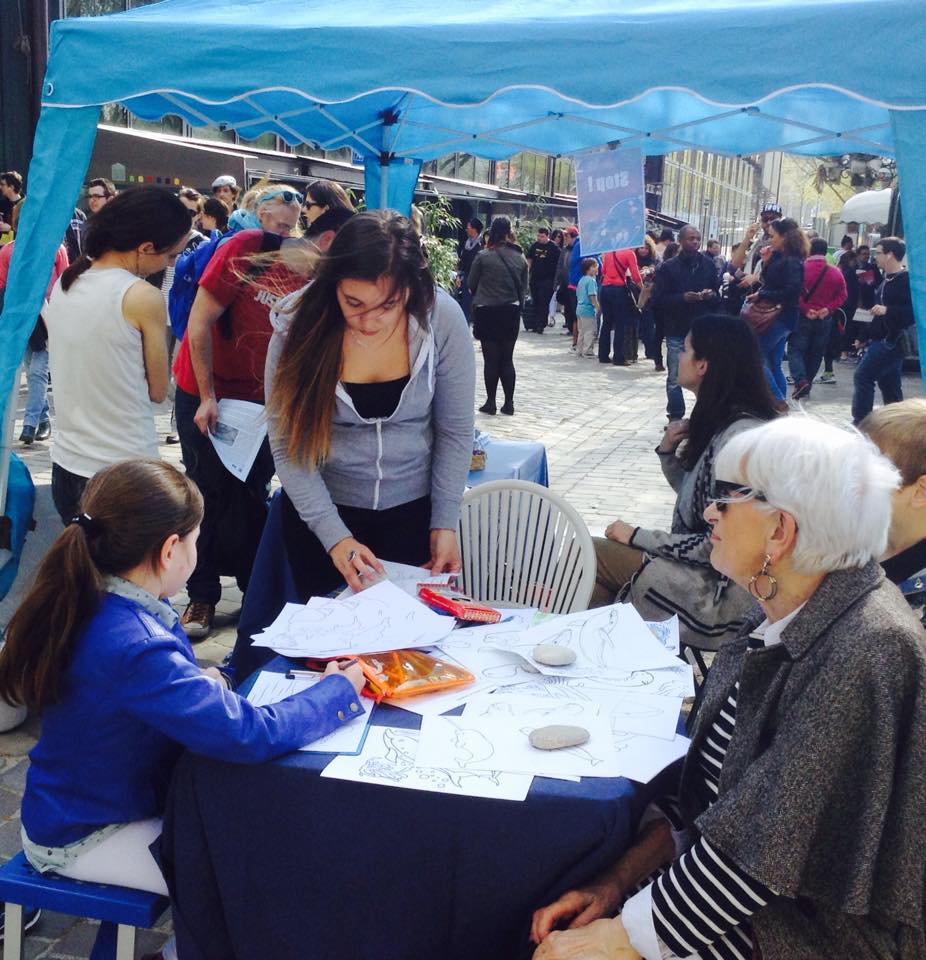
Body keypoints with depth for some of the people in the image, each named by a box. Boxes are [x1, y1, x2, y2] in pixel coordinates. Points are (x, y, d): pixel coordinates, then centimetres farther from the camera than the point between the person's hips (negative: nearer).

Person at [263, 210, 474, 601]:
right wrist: (335, 536, -20)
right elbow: (286, 446, -15)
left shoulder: (442, 318, -16)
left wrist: (445, 523, -7)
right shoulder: (299, 326, -18)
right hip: (321, 512, 0)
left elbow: (455, 432, -7)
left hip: (413, 510, 1)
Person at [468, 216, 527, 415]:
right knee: (507, 359, 10)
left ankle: (491, 402, 6)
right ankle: (509, 403, 11)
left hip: (487, 312, -3)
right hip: (511, 312, 3)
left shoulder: (483, 256, -11)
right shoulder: (520, 259, 0)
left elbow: (471, 284, -2)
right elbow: (524, 286, 5)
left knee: (491, 359, 3)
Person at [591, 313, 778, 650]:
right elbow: (692, 492, 16)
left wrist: (637, 536, -14)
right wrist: (669, 452, -3)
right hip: (699, 562, 9)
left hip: (723, 594, -9)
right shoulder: (721, 420, 5)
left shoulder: (739, 436, -25)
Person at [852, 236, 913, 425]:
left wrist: (888, 310, -30)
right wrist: (867, 335, 23)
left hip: (892, 341, -10)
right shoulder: (887, 279, 17)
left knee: (863, 376, -12)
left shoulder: (907, 280, -14)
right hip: (882, 340, 10)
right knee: (890, 386, 12)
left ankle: (860, 422, -8)